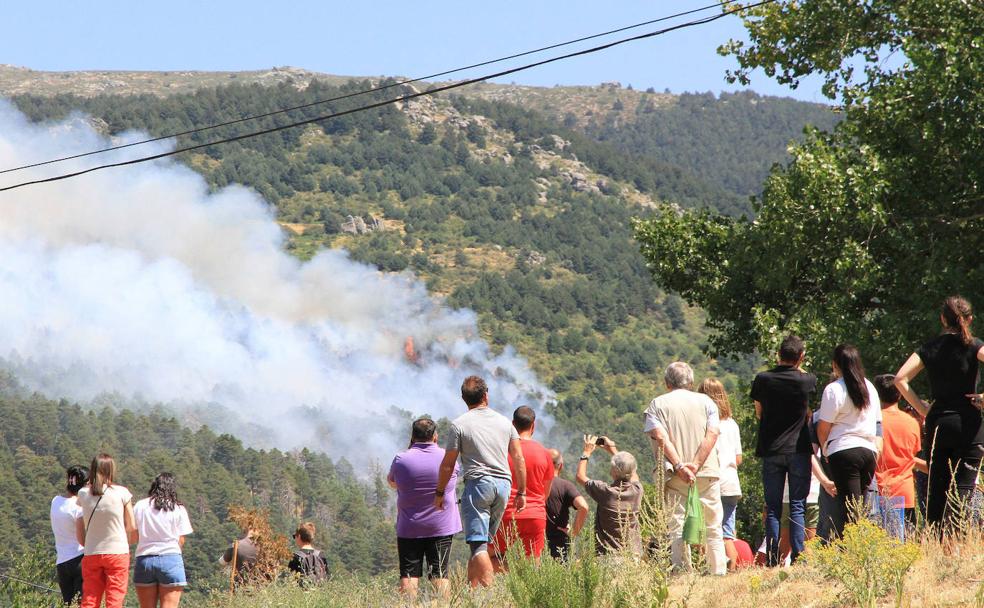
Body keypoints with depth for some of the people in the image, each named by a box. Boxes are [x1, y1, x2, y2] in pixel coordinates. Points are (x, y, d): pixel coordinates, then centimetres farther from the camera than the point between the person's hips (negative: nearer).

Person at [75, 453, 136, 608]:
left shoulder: (83, 494, 0)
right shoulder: (121, 492, -5)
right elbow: (132, 528, 1)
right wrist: (129, 542, 17)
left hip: (91, 555, 2)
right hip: (118, 553, -2)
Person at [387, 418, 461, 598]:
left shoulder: (401, 459, -8)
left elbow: (391, 481, 11)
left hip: (409, 528, -1)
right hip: (441, 527, 1)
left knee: (409, 576, 1)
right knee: (440, 575, 2)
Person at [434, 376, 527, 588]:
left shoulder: (459, 425, -2)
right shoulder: (504, 422, 10)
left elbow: (448, 464, -1)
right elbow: (519, 459, 9)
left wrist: (439, 493, 10)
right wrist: (521, 492, 16)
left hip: (477, 484, -5)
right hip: (503, 484, 5)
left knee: (478, 544, -8)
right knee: (483, 541, 13)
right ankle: (471, 587, 11)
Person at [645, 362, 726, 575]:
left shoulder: (658, 404, 6)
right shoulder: (705, 401, 10)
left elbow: (660, 436, -8)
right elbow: (712, 434, -3)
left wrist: (679, 466, -13)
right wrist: (696, 465, -10)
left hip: (674, 477, -1)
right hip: (707, 474, 1)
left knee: (677, 527, 0)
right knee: (713, 526, 10)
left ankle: (683, 572, -6)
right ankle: (718, 571, 8)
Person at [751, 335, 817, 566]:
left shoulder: (763, 380, -3)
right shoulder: (806, 380, -5)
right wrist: (797, 366, 18)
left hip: (771, 451, 1)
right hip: (798, 450, -1)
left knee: (773, 508, 5)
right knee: (798, 507, 2)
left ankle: (772, 560, 0)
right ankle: (798, 555, -5)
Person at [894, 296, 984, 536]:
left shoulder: (930, 348, 7)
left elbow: (900, 378, -2)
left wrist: (921, 407, 4)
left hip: (936, 423, 3)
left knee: (936, 488, 11)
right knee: (963, 487, -4)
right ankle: (949, 538, -19)